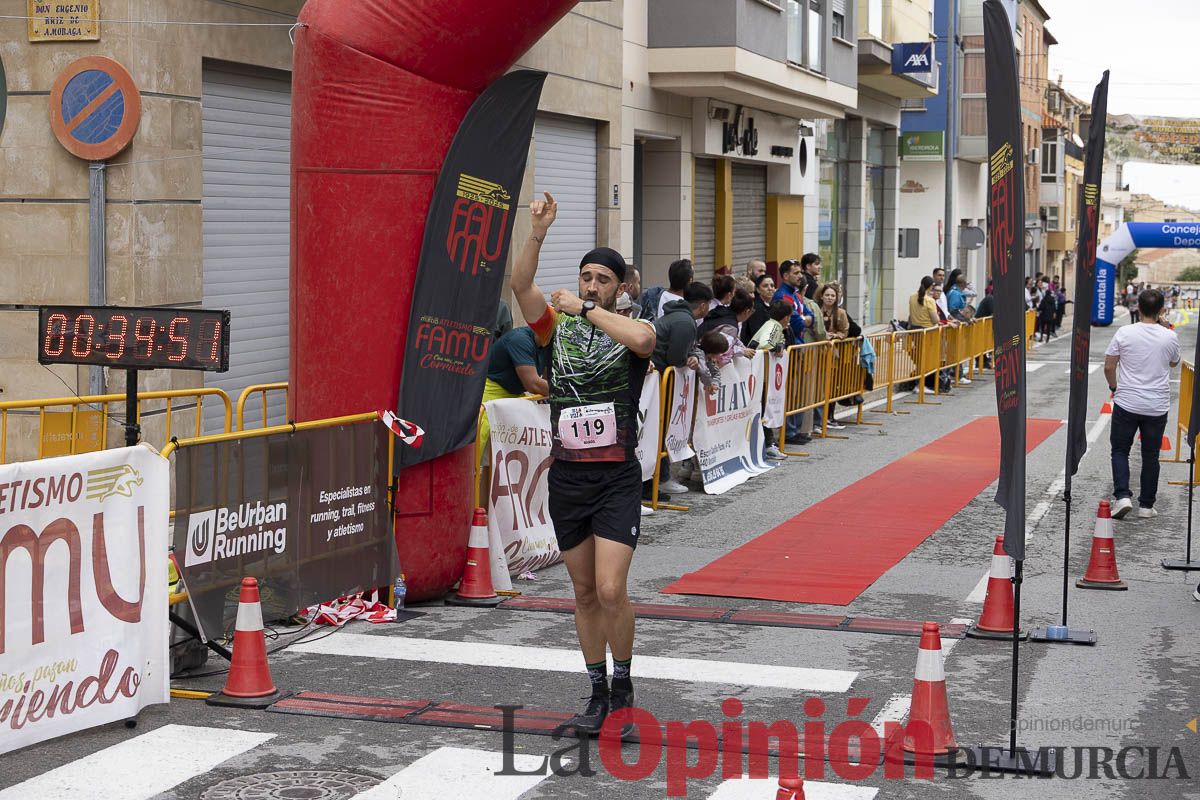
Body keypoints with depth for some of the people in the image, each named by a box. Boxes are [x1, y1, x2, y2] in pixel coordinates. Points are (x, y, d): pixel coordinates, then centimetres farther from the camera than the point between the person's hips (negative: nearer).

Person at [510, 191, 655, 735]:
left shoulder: (633, 333, -1)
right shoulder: (558, 328, 7)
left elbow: (641, 338, -26)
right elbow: (520, 285, -9)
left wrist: (587, 308, -16)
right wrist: (538, 232, -21)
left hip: (617, 479, -4)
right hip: (566, 478, 4)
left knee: (611, 591, -13)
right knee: (584, 593, 11)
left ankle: (624, 685, 9)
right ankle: (598, 693, 22)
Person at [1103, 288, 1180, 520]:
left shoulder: (1124, 333, -10)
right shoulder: (1170, 337, -5)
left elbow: (1109, 366, -5)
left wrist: (1114, 386, 14)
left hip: (1127, 403, -1)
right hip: (1157, 406, 1)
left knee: (1120, 450, 11)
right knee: (1150, 455, 12)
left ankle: (1122, 495, -6)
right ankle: (1146, 505, 17)